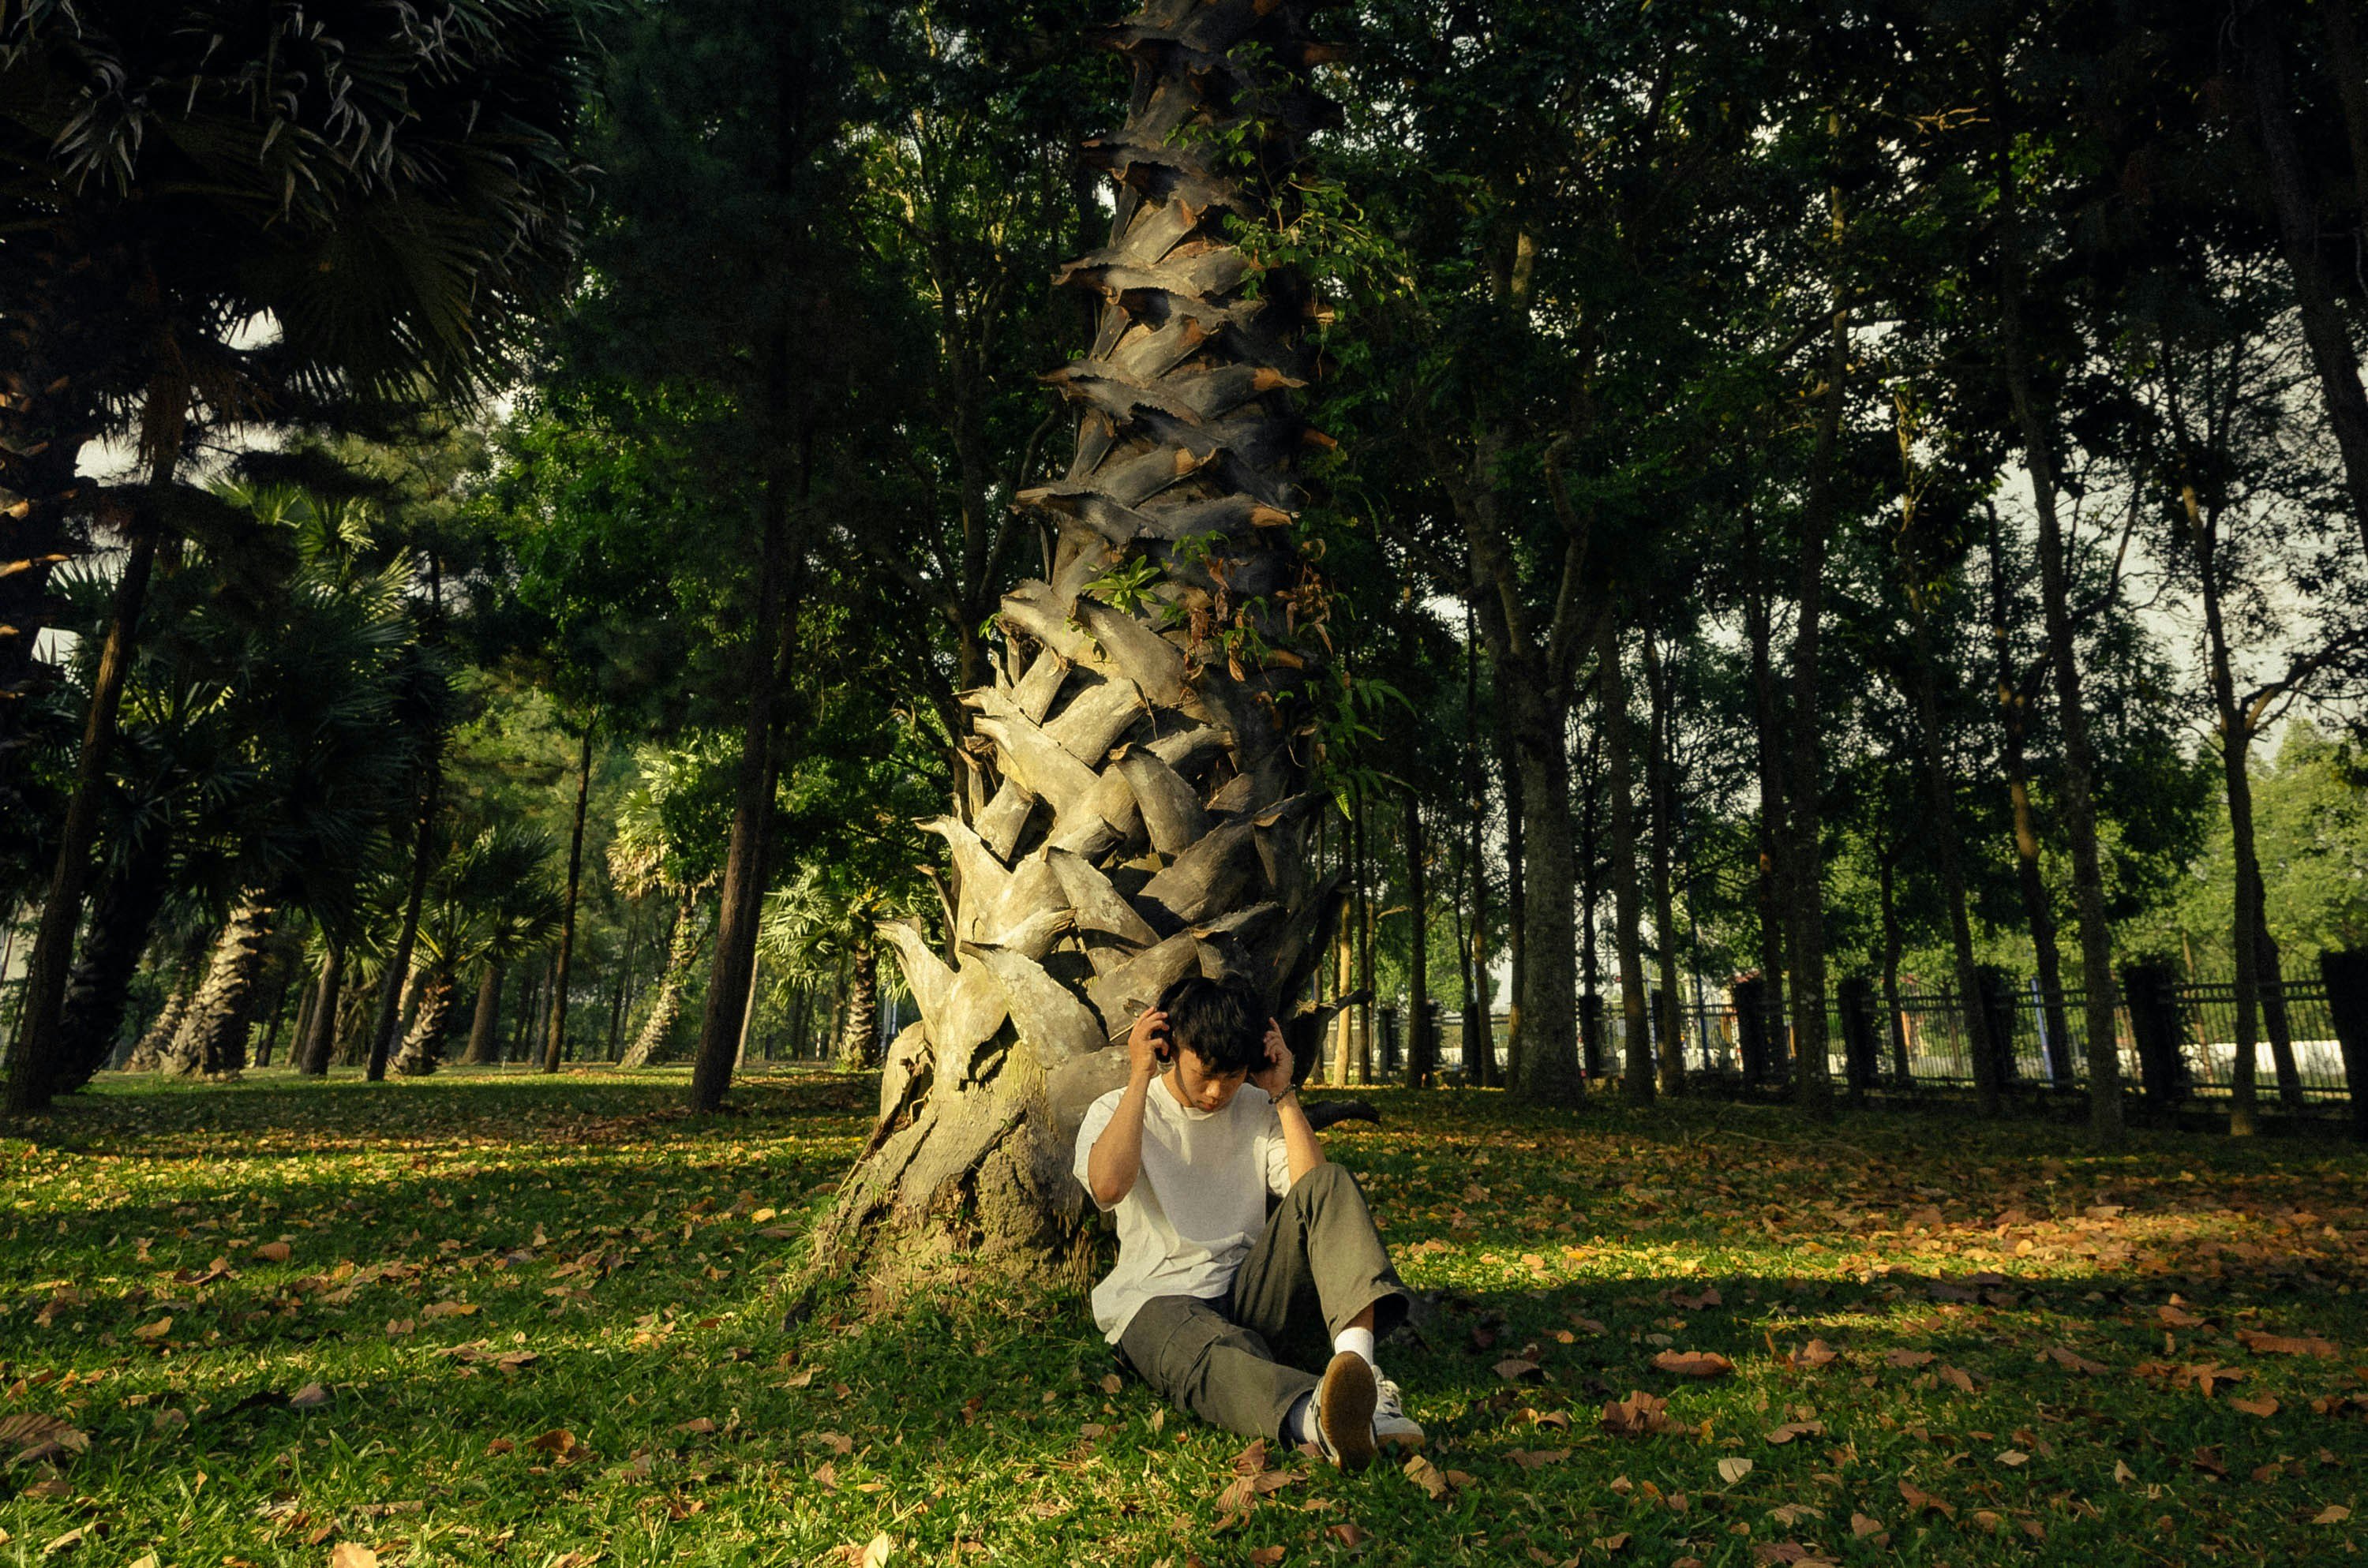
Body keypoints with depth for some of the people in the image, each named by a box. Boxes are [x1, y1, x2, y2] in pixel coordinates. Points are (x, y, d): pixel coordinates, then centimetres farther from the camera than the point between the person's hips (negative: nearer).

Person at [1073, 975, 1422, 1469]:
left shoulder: (1259, 1111, 16)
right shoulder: (1116, 1111, 7)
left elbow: (1317, 1196, 0)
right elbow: (1108, 1187, -18)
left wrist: (1283, 1094, -2)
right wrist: (1139, 1078, -11)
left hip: (1253, 1296, 3)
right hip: (1160, 1302, -3)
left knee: (1330, 1184, -22)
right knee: (1211, 1355, -40)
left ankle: (1357, 1362, -47)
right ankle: (1314, 1418, -73)